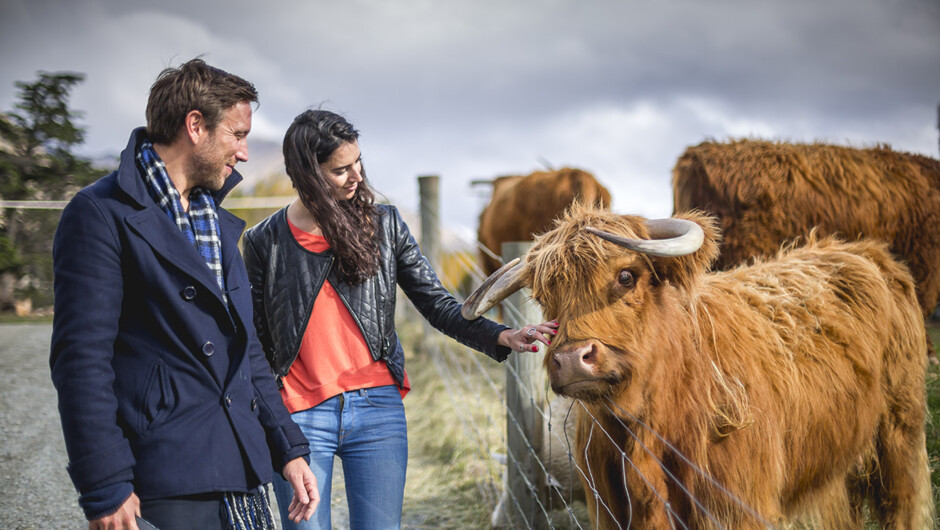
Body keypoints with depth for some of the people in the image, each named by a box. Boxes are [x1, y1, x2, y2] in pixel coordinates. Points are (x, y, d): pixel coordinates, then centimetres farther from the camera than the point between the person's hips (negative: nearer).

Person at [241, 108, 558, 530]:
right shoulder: (264, 242, 2)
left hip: (379, 409, 1)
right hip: (299, 418, -1)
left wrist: (503, 337, -10)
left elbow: (437, 304, 5)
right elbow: (256, 343, 7)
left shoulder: (383, 224, 5)